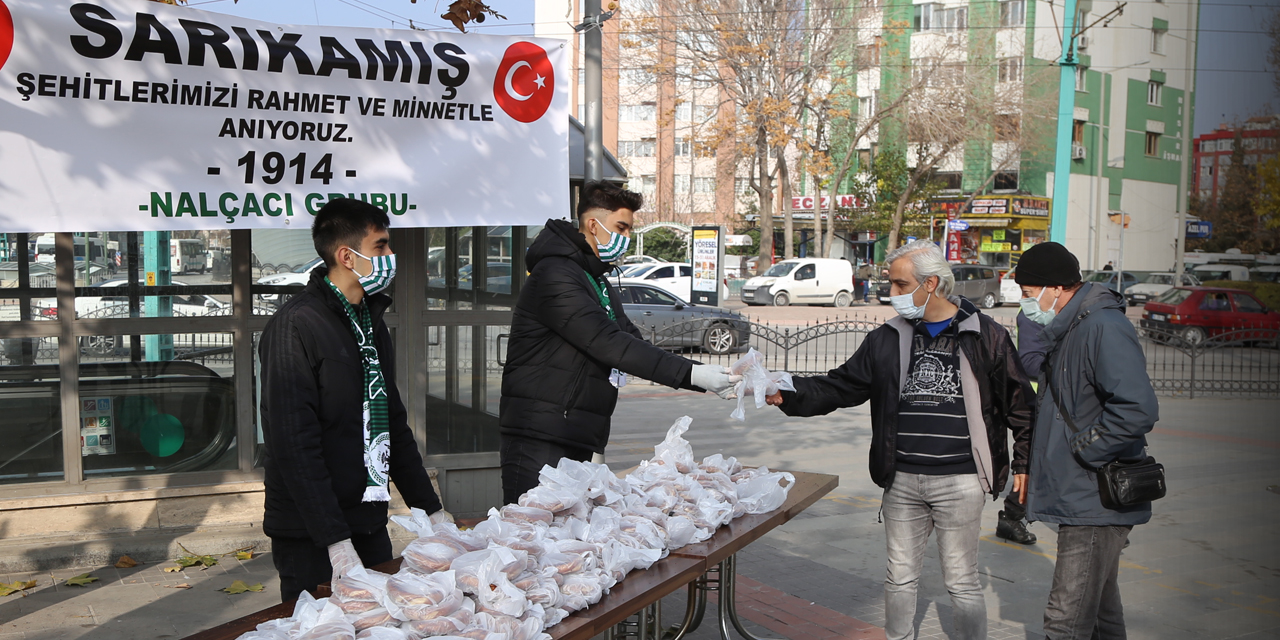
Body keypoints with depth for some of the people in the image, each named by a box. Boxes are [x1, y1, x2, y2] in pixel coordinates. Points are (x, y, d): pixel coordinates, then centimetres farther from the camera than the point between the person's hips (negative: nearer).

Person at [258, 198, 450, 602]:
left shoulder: (370, 322, 13)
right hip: (311, 539, -7)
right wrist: (335, 540, -24)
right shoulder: (296, 326, -15)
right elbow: (294, 444, -20)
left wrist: (431, 509, 15)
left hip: (370, 523, 8)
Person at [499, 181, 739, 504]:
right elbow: (608, 344, -23)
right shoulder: (554, 275, -13)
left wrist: (705, 377, 1)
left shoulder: (599, 283, 21)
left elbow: (634, 344, 15)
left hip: (581, 443, 9)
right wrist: (690, 373, -25)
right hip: (538, 443, -9)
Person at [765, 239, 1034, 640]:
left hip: (959, 481, -3)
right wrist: (789, 395, -7)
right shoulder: (887, 339, 7)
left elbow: (1018, 402, 3)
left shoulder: (985, 336, -3)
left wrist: (1023, 462, 0)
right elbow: (841, 387, 6)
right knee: (900, 578, 14)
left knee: (962, 583, 6)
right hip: (901, 480, 4)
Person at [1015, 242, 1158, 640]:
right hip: (1080, 498, 10)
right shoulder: (1068, 329, 14)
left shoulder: (1104, 327, -18)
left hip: (1095, 501, -10)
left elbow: (1138, 410, -29)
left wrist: (1083, 452, -18)